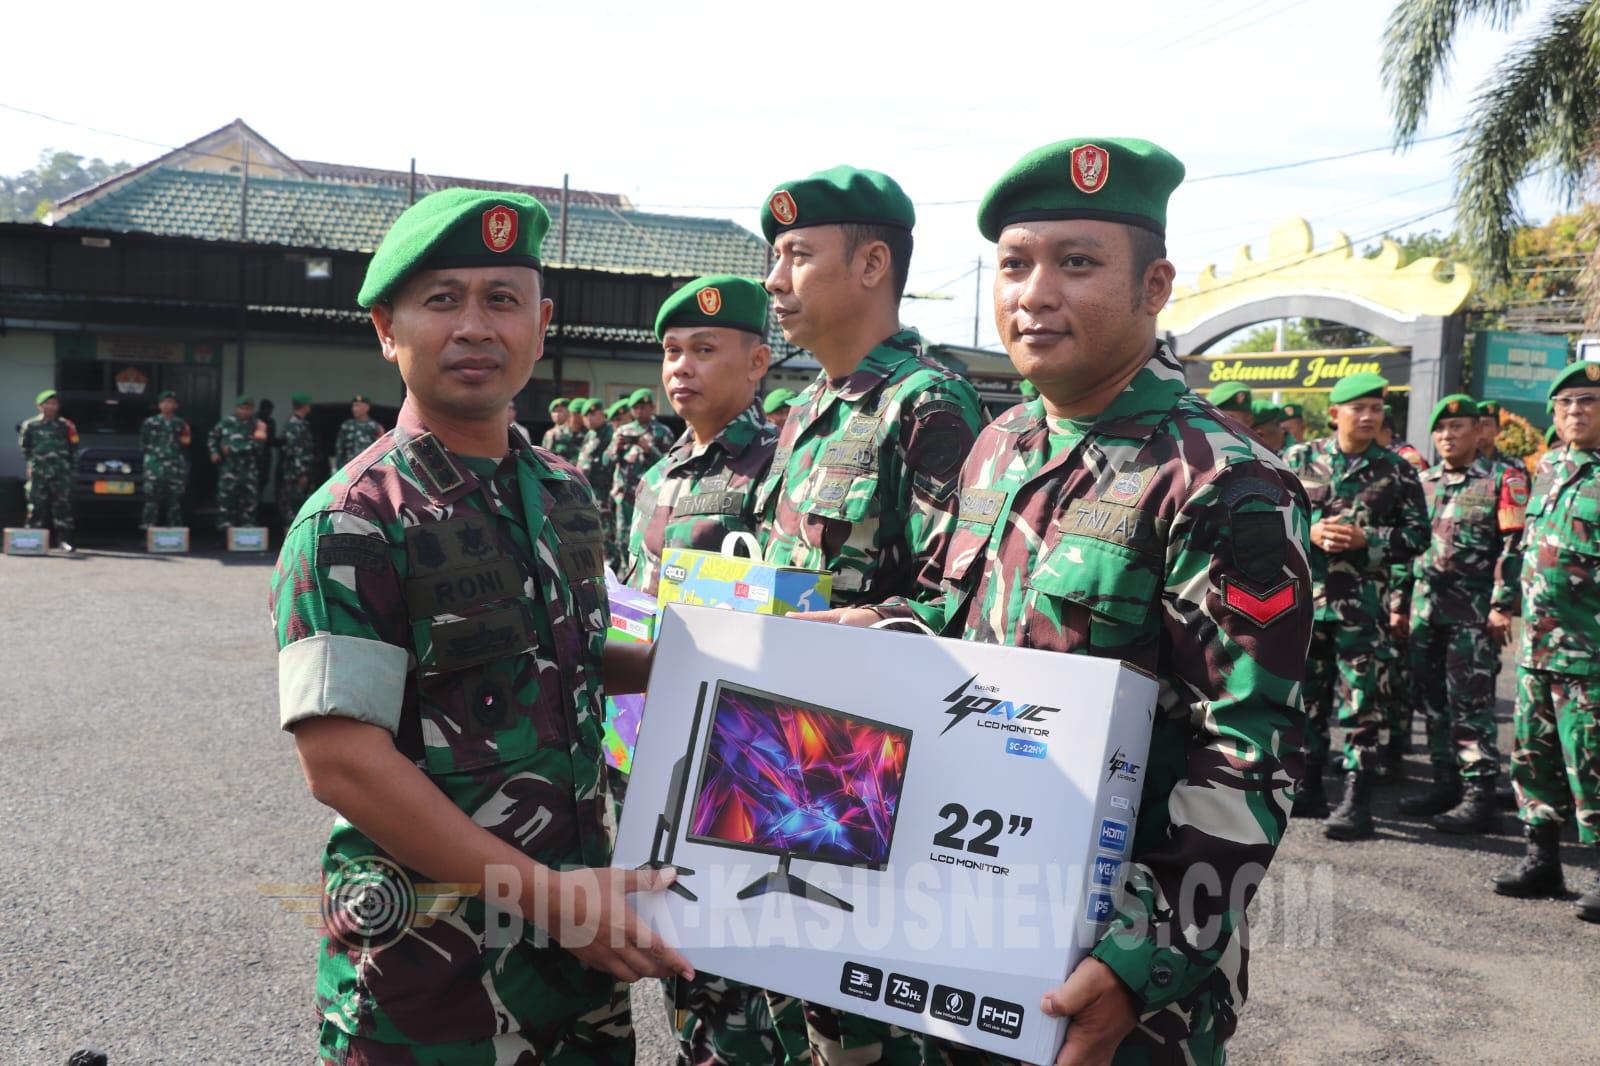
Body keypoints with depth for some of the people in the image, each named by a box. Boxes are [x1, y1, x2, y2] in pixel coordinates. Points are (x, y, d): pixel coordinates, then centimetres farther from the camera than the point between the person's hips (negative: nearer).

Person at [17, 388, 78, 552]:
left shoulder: (65, 426, 7)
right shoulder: (31, 425, 7)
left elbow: (73, 447, 13)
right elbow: (24, 446, 16)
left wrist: (67, 463, 7)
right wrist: (30, 461, 9)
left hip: (61, 472, 0)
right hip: (38, 471, 0)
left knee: (63, 504, -5)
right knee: (36, 505, 0)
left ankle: (63, 539, -4)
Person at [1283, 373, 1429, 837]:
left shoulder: (1396, 470, 2)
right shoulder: (1300, 459, 5)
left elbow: (1416, 534, 1)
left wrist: (1365, 539, -13)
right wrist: (1309, 532, -12)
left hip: (1361, 603, -2)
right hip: (1302, 595, 2)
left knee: (1358, 701, -3)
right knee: (1306, 694, 12)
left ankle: (1358, 801, 3)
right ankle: (1308, 788, 25)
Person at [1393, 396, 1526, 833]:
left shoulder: (1502, 481, -2)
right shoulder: (1422, 483, 15)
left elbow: (1515, 547, -8)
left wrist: (1502, 605, -14)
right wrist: (1401, 603, 16)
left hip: (1473, 612, -6)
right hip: (1426, 611, 6)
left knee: (1471, 703, -6)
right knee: (1433, 699, 10)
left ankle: (1479, 794, 0)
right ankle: (1446, 783, 20)